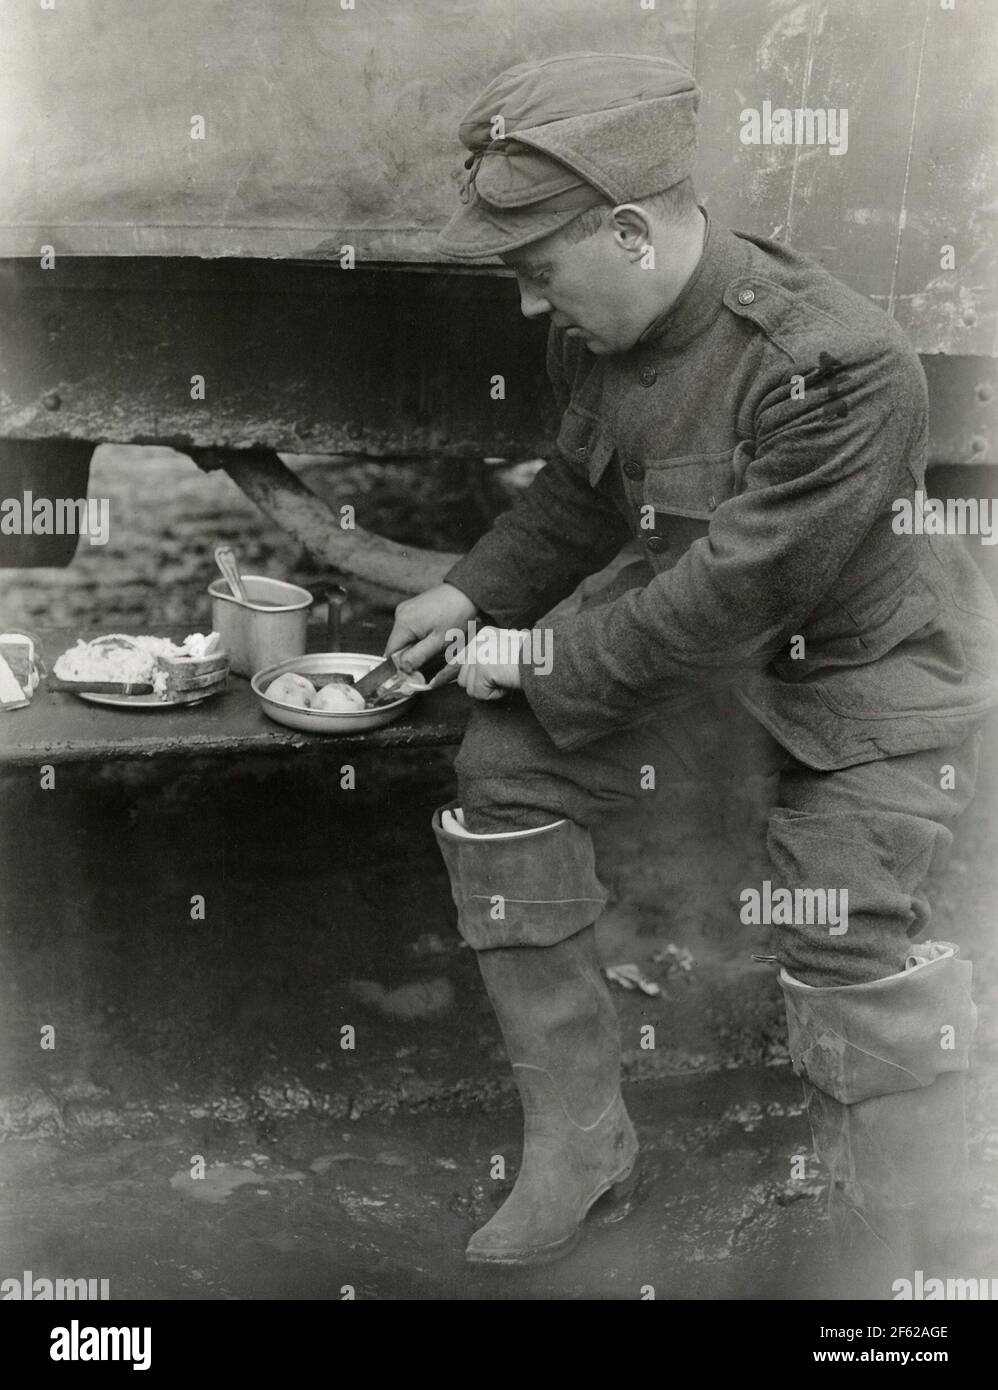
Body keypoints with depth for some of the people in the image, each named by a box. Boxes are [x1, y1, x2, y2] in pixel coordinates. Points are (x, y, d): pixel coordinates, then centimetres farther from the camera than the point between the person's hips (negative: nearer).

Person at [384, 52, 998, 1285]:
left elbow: (737, 591, -30)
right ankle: (577, 1136, 10)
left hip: (860, 676, -7)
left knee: (849, 961, -16)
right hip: (697, 636, 7)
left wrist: (542, 658, -22)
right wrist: (476, 593, -3)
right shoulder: (603, 332, -9)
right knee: (502, 769, -4)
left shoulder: (839, 372, -33)